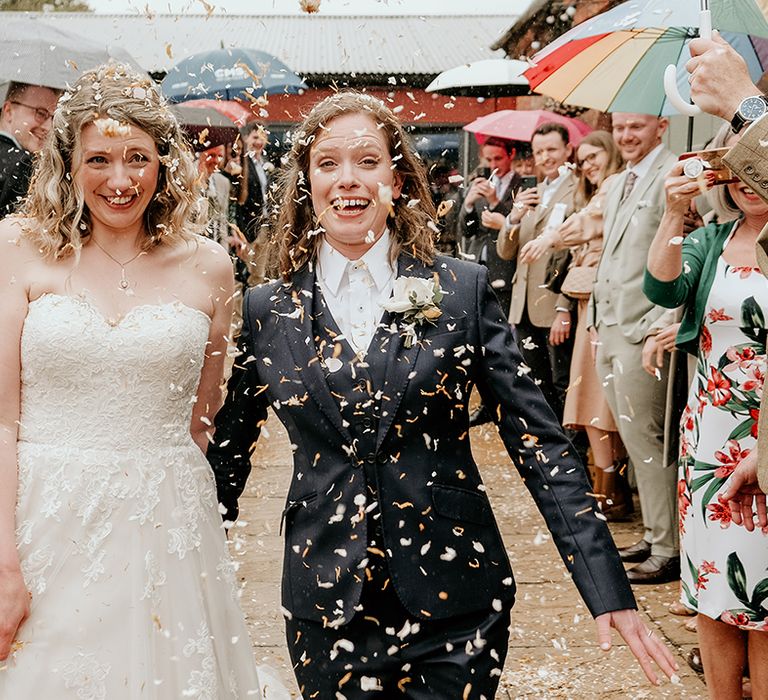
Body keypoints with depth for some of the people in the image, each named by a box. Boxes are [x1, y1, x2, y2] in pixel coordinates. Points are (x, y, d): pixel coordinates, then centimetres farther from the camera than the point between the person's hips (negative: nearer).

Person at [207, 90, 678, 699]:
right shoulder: (269, 310, 1)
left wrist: (609, 592, -9)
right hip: (327, 612, 1)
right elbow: (231, 448, 11)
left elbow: (538, 441, -4)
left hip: (455, 605, -1)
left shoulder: (462, 290, -3)